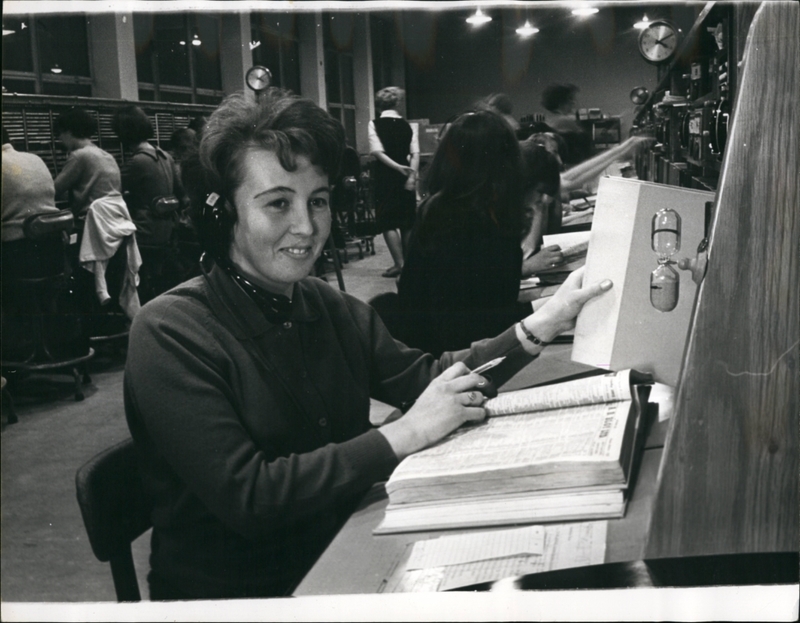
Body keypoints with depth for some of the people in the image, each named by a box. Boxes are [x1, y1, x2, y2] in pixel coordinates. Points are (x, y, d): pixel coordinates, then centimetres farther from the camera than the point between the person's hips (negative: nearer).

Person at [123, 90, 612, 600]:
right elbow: (244, 497, -23)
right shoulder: (170, 334, -17)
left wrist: (540, 326, -8)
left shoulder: (329, 307, 5)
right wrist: (403, 435, -23)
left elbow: (425, 378, 2)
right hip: (239, 591, -6)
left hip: (341, 554, 6)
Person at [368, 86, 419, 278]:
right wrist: (411, 175, -11)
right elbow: (415, 154, -5)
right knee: (407, 221, 12)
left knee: (387, 221, 1)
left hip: (384, 177, -3)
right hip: (405, 178, 3)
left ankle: (399, 263, -6)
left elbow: (378, 152, -15)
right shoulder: (407, 125, 5)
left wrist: (398, 167, -17)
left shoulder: (374, 124, -3)